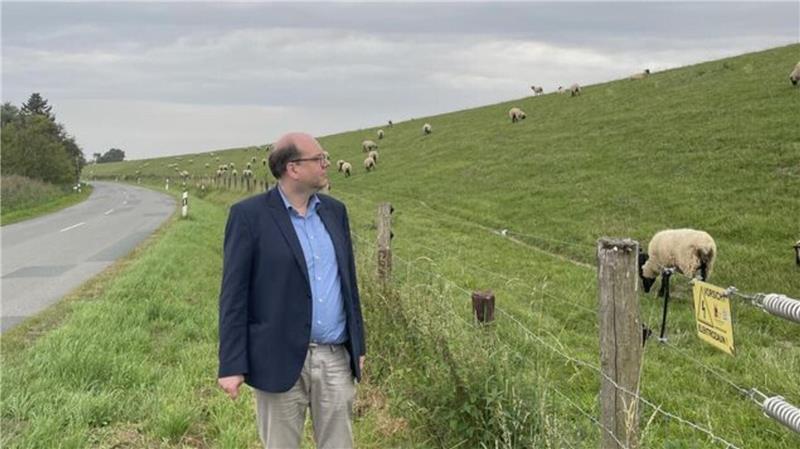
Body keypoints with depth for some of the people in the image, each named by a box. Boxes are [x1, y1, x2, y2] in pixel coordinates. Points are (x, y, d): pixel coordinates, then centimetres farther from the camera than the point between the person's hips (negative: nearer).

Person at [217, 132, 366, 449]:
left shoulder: (334, 210, 9)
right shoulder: (249, 215, -8)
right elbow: (234, 294, -9)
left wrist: (358, 344, 14)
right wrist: (231, 366, -12)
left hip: (336, 358, 5)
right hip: (281, 359, -5)